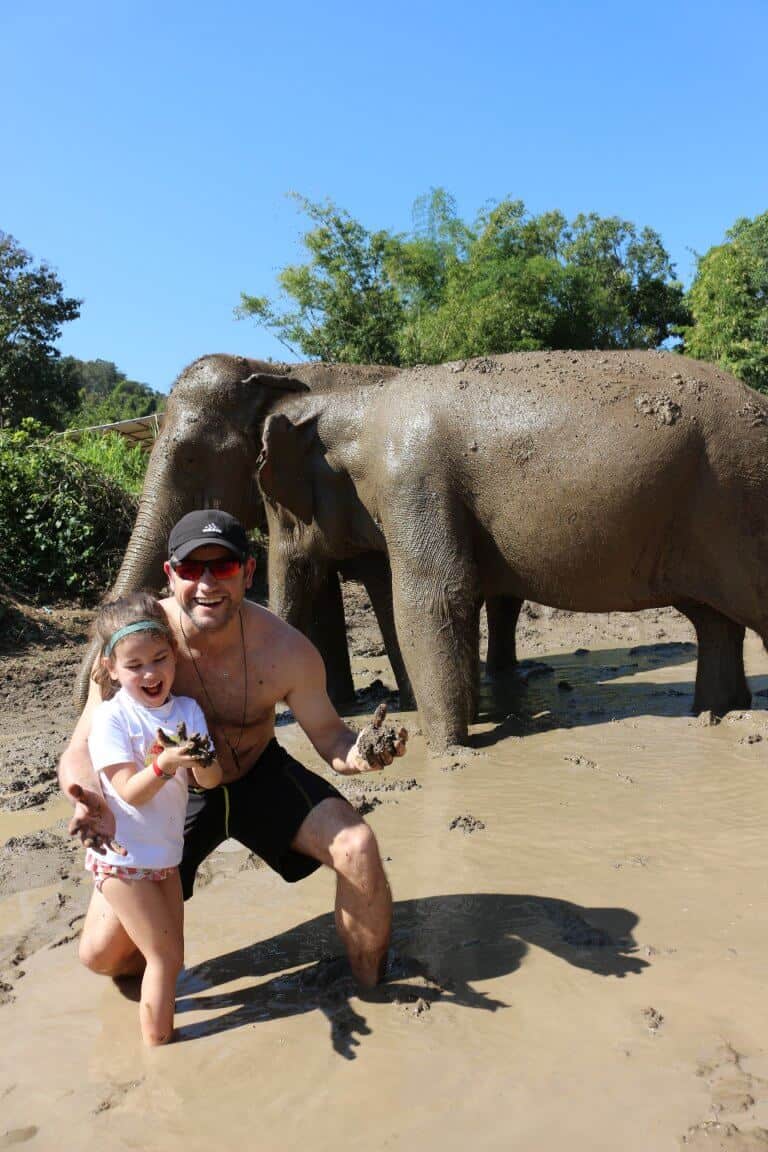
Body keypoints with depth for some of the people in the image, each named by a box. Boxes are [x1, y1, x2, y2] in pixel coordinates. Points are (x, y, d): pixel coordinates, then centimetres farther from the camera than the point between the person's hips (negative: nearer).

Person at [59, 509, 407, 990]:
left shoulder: (286, 649, -25)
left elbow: (328, 734, -13)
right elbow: (82, 749, -24)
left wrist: (361, 753, -38)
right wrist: (91, 798, -48)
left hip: (262, 776, 0)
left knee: (358, 846, -22)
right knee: (102, 954, -5)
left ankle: (373, 990, 3)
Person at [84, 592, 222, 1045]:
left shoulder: (188, 710, -3)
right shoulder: (110, 718, -17)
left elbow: (211, 780, -8)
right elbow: (131, 791, -22)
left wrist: (202, 761, -30)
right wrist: (165, 763, -38)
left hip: (165, 854, 6)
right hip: (122, 858, -6)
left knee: (171, 957, 17)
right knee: (165, 957, 1)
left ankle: (160, 1035, 38)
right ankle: (156, 1042, 20)